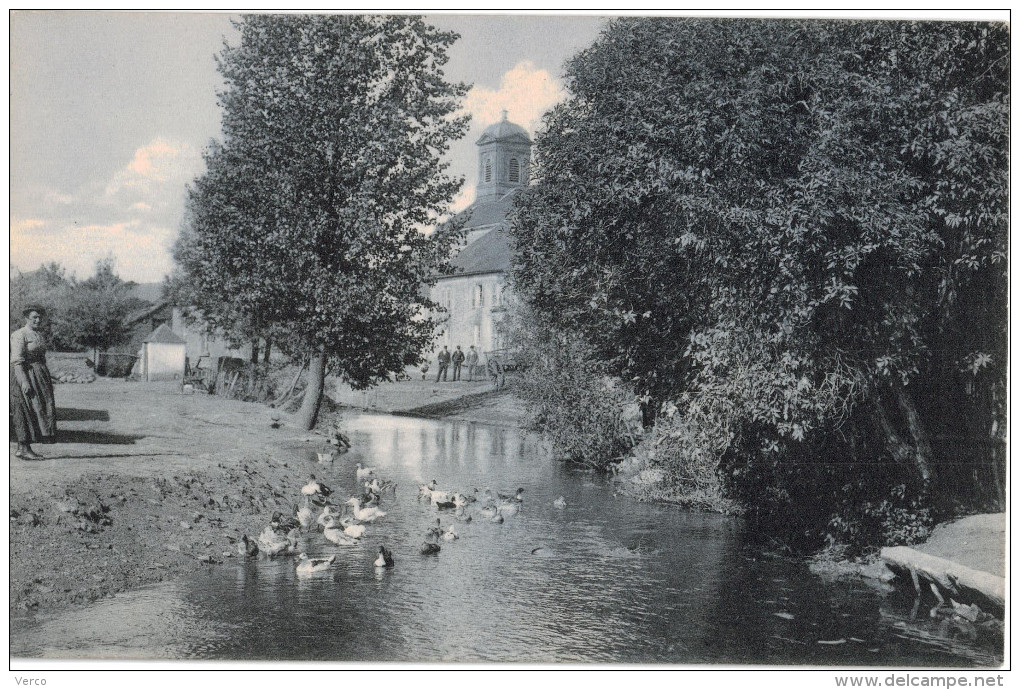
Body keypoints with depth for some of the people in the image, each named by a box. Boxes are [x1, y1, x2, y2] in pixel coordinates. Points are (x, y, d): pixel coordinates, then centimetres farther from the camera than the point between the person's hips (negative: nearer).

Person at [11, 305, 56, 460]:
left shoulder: (39, 335, 16)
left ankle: (21, 447, 11)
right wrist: (24, 381, -26)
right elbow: (17, 360, -18)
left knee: (40, 411, 6)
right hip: (24, 374, -9)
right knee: (28, 411, -9)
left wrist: (46, 380, 19)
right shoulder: (20, 335, -11)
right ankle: (25, 449, -6)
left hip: (39, 376, 9)